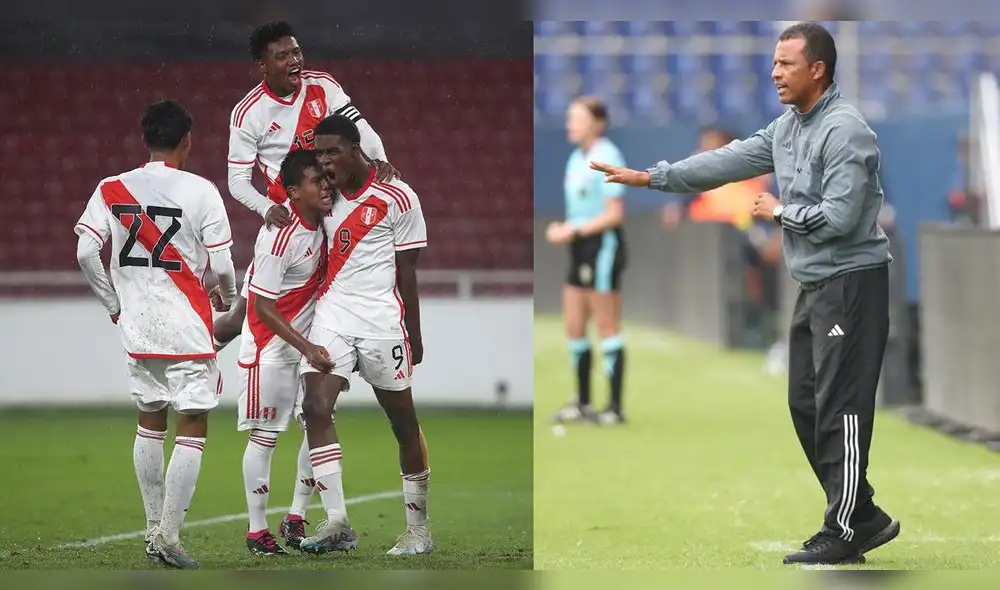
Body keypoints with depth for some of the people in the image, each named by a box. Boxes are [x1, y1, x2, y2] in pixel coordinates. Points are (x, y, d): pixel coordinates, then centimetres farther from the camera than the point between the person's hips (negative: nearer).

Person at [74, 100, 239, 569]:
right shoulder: (201, 191, -8)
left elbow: (85, 253, -4)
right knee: (193, 428, 1)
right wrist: (230, 298, 13)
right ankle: (168, 535, -8)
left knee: (150, 421, 19)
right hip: (188, 328, -4)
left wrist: (114, 304, 10)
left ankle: (154, 528, 23)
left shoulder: (111, 190, 2)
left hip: (137, 325, 4)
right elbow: (221, 265, -8)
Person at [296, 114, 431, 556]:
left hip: (382, 319, -4)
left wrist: (414, 334, 3)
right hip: (332, 315, 4)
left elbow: (407, 270, 0)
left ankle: (418, 527, 15)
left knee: (403, 420, 4)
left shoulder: (397, 198, -3)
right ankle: (337, 522, -16)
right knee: (316, 406, -15)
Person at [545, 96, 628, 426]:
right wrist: (562, 229, 5)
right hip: (581, 250, 9)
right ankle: (582, 403, 18)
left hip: (603, 246, -9)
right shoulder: (576, 159, 13)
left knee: (607, 329, -5)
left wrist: (574, 231, -17)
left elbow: (614, 214, -17)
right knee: (573, 329, 9)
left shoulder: (607, 158, -13)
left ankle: (616, 407, -1)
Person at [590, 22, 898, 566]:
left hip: (851, 283, -10)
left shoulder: (844, 131, -17)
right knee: (806, 404, 12)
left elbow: (838, 217, -24)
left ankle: (843, 533, -3)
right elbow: (728, 161, 12)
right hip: (813, 285, 10)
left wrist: (778, 212, -9)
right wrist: (651, 178, 7)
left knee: (839, 408, -8)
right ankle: (862, 516, 18)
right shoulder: (787, 127, 11)